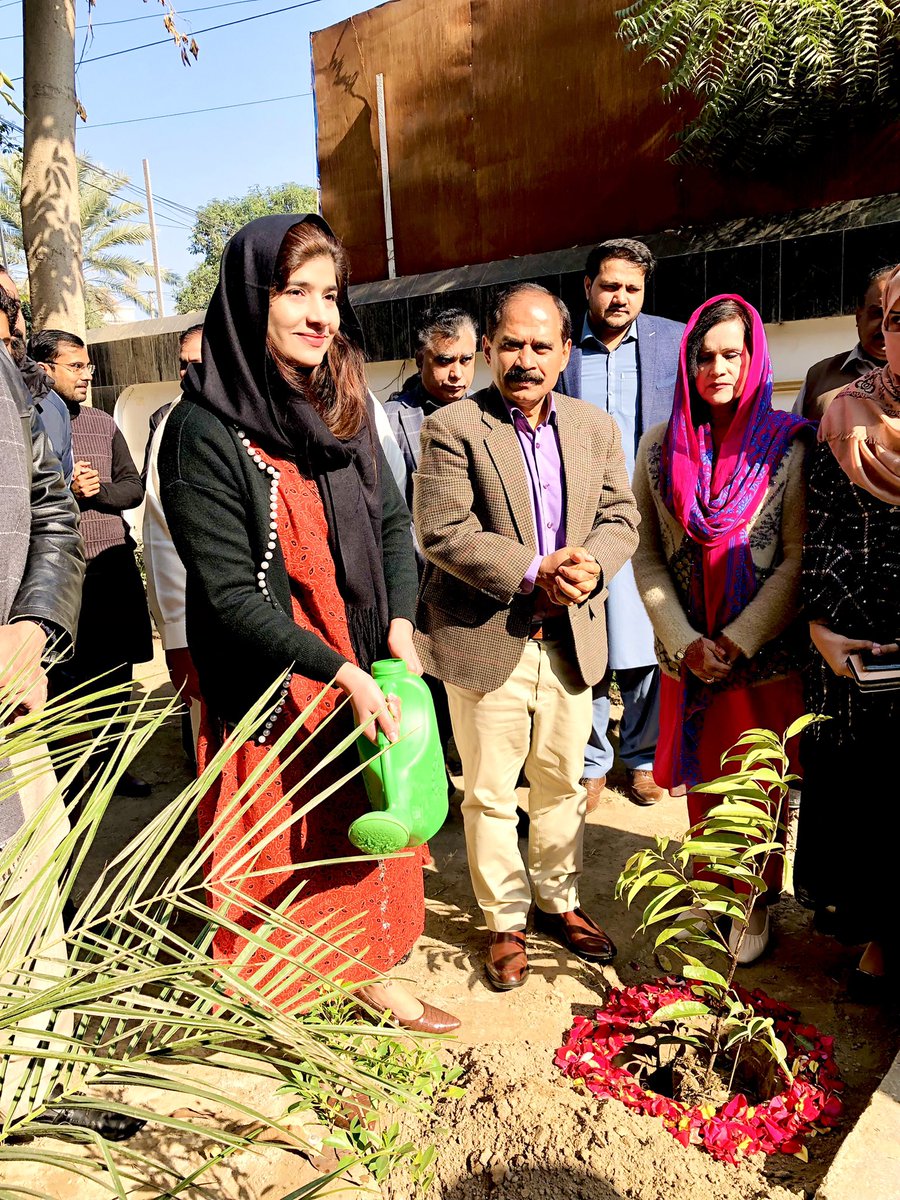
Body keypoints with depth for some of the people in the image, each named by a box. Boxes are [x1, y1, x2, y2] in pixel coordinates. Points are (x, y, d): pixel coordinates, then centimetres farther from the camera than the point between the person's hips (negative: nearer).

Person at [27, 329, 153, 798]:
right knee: (63, 682, 1)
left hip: (114, 570, 5)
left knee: (116, 673, 12)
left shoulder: (103, 423, 14)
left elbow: (133, 487, 11)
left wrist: (98, 490, -7)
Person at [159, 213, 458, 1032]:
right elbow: (230, 594, -18)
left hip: (368, 674, 6)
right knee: (281, 858, 10)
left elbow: (393, 521, 7)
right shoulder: (206, 431, -15)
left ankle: (369, 972, 43)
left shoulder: (343, 406, 4)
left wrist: (400, 623, -9)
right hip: (271, 694, -6)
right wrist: (339, 672, -23)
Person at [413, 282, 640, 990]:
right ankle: (504, 921, 30)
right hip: (484, 642, -4)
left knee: (563, 783, 19)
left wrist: (591, 565, -16)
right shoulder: (451, 429, -8)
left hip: (570, 640, 5)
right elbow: (443, 533, -15)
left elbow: (620, 519, 6)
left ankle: (558, 902, 40)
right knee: (490, 795, 10)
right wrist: (534, 572, -22)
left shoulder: (596, 428, 9)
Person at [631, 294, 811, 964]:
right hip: (689, 653, 2)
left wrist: (738, 641, -13)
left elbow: (798, 558, -7)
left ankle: (755, 902, 30)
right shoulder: (661, 447, 2)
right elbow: (647, 556, 1)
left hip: (766, 653, -2)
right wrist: (687, 643, -8)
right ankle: (710, 893, 35)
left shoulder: (788, 445, -4)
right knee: (701, 780, 14)